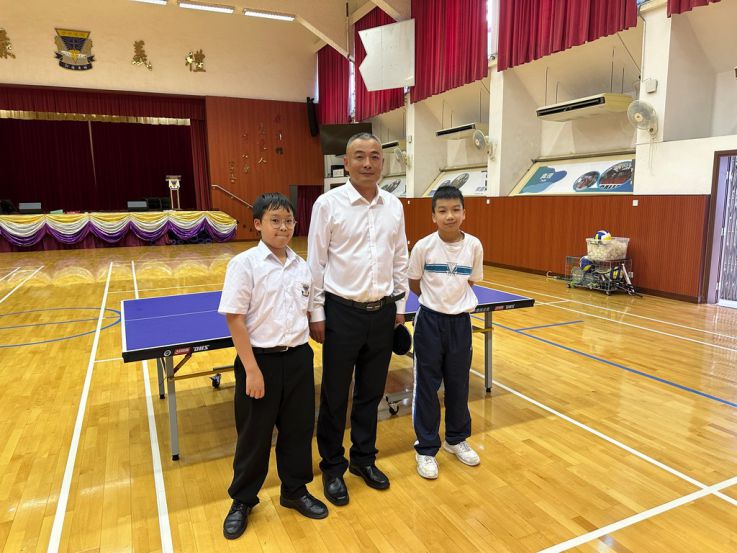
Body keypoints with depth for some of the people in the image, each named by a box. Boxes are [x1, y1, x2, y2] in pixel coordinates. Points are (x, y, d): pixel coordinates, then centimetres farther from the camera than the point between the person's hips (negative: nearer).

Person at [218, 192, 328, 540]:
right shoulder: (244, 263, -10)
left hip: (298, 358, 5)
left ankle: (295, 492, 37)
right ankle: (242, 501, 33)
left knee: (299, 428, 15)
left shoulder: (301, 266, 4)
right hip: (260, 360, -4)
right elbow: (234, 319, -13)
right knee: (254, 435, 10)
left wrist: (303, 350, 10)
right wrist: (252, 369, -15)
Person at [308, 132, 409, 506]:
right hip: (342, 311, -4)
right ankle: (333, 468, 28)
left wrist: (400, 304, 11)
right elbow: (315, 263, -6)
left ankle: (364, 458, 36)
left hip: (383, 312, 4)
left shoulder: (394, 206, 5)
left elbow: (400, 259, 11)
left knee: (371, 393, 16)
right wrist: (316, 314, -7)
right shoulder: (328, 204, -8)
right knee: (334, 396, 9)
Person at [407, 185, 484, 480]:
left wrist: (455, 301, 3)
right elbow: (414, 285, 1)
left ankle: (456, 439, 37)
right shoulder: (423, 246, -12)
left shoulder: (474, 245, -6)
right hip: (430, 322, -2)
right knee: (426, 386, 7)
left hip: (460, 322, 2)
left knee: (458, 384, 15)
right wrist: (437, 300, 4)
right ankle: (426, 449, 23)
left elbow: (470, 282, 9)